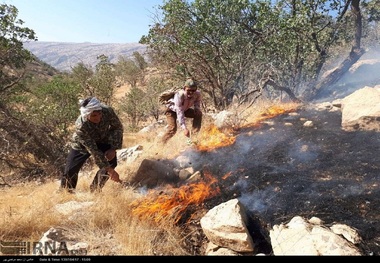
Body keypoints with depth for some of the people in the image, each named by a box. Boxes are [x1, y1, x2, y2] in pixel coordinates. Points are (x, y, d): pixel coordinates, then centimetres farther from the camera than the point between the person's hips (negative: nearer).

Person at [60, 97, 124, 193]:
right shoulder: (81, 126, -39)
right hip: (81, 144, -2)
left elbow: (118, 127, -14)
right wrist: (110, 170, -38)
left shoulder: (108, 111, -33)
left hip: (102, 141, 2)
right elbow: (94, 151, -37)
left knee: (111, 162, -19)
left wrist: (113, 148, -24)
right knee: (71, 170, -6)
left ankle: (95, 189, 2)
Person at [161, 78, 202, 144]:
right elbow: (179, 113, -42)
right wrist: (184, 128, -49)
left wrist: (197, 110, -33)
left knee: (199, 114, -15)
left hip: (185, 109, 5)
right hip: (172, 110, -5)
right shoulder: (179, 95, -40)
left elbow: (197, 106, -8)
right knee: (173, 129, -24)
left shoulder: (197, 94, -26)